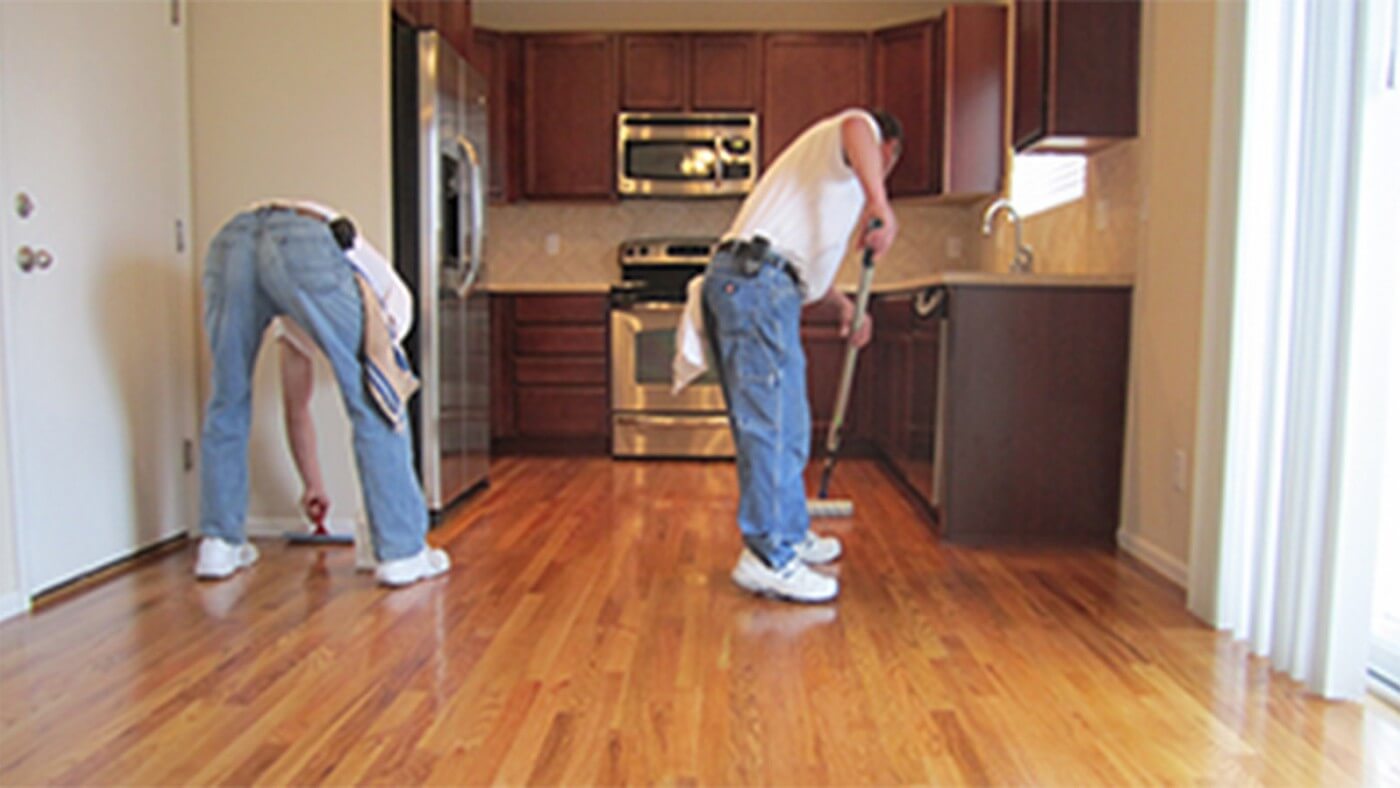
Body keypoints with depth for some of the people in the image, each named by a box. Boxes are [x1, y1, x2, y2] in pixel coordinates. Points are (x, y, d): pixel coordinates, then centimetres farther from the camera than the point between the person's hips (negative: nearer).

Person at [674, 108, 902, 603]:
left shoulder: (835, 169, 36)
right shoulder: (853, 134, 8)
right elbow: (856, 124, -20)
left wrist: (843, 304, 40)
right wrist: (880, 204, -27)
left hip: (745, 285, 10)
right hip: (756, 283, -10)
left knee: (786, 425, 16)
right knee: (772, 423, -13)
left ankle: (791, 534, 27)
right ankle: (768, 558, -11)